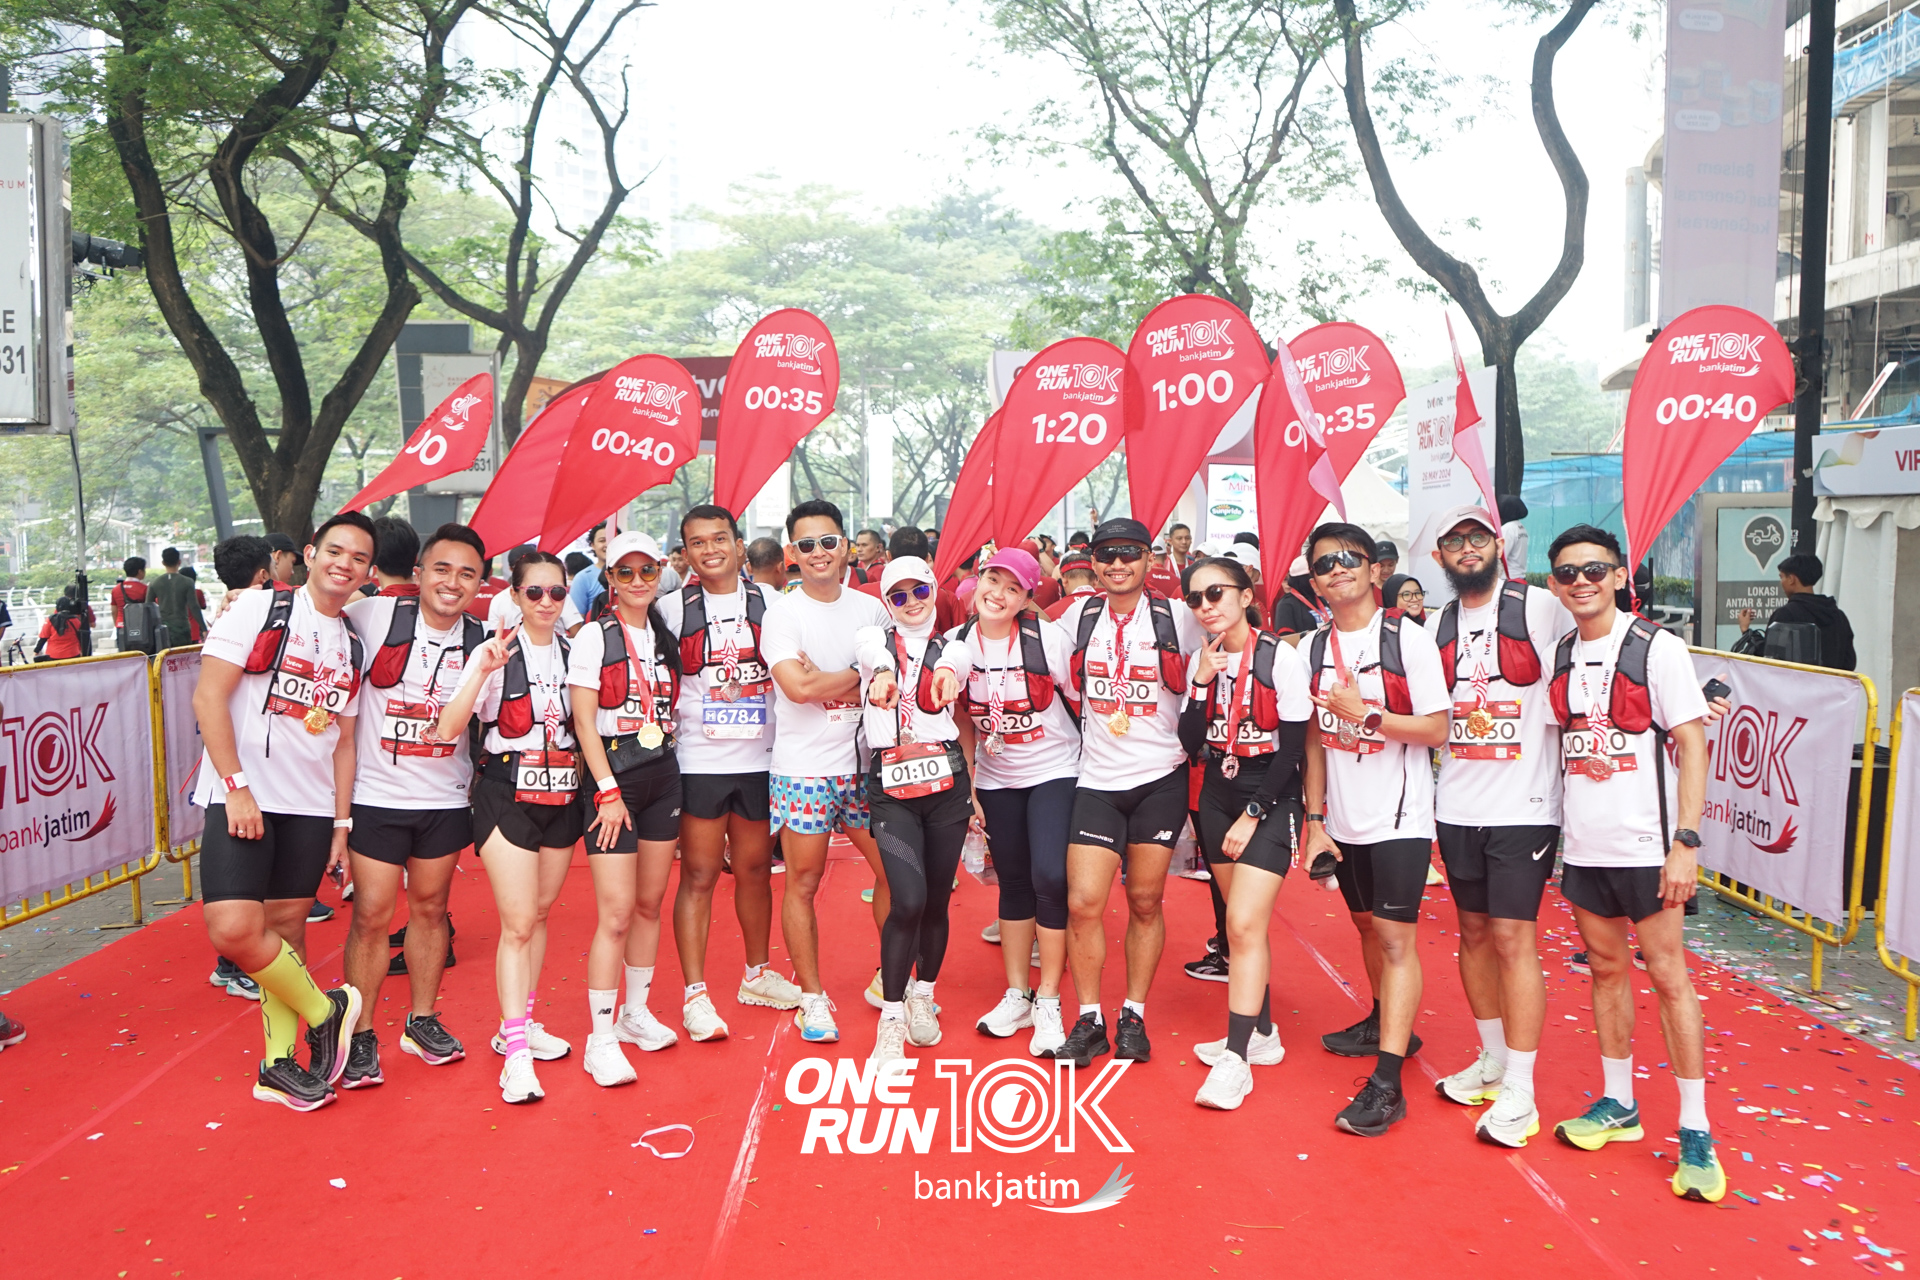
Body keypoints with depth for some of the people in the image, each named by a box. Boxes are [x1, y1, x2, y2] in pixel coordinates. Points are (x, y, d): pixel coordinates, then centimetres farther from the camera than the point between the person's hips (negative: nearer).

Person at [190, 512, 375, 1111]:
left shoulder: (352, 646, 13)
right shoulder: (259, 610, -4)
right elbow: (208, 697, -9)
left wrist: (341, 821, 10)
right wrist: (237, 787, -15)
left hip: (312, 807, 5)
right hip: (242, 798, -5)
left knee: (287, 926, 8)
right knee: (234, 928, -17)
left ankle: (279, 1063, 19)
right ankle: (324, 1011, 4)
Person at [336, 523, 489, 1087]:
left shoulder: (482, 640, 0)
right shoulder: (375, 616, -10)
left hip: (445, 799, 3)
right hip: (375, 795, -3)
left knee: (430, 907, 13)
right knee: (372, 915, -1)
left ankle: (422, 1022, 28)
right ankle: (361, 1037, 14)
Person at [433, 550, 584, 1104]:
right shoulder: (495, 653, -8)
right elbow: (447, 729, -18)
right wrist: (484, 671, -28)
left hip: (563, 794, 5)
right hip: (507, 793, -5)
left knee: (539, 913, 14)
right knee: (517, 923, -8)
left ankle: (518, 1025, 28)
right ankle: (516, 1055, -4)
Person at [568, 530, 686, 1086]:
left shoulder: (666, 638, 12)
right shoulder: (594, 637, -5)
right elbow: (584, 721, -10)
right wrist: (609, 790, -14)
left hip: (663, 775, 6)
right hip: (612, 776, -6)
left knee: (650, 902, 11)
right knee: (616, 911, -10)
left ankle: (635, 1013, 26)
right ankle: (601, 1040, -2)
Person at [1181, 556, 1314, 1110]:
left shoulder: (1281, 658, -12)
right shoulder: (1200, 661, 3)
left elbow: (1293, 748, -12)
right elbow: (1192, 746, -2)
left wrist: (1252, 814, -13)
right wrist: (1202, 684, -13)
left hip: (1270, 799, -5)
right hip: (1217, 798, 6)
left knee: (1244, 924, -14)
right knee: (1242, 923, 11)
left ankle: (1236, 1060, -9)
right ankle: (1262, 1034, 26)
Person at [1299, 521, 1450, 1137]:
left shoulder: (1407, 638, -9)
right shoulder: (1314, 649, 5)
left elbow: (1437, 728, -12)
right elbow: (1318, 741, 10)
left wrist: (1366, 713, -22)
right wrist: (1315, 820, 7)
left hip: (1400, 818, -6)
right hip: (1344, 820, 6)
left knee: (1396, 937, -8)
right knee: (1368, 925, 19)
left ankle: (1386, 1083, -8)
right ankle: (1388, 1026, 39)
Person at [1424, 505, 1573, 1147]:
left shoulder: (1542, 609, -6)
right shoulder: (1436, 626, 10)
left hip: (1524, 805, -5)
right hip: (1457, 805, 5)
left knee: (1513, 937, -6)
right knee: (1474, 932, 13)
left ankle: (1520, 1094, 2)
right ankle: (1494, 1058, 29)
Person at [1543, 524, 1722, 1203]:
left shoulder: (1657, 649, -8)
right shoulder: (1560, 656, 7)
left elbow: (1692, 745, -10)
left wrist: (1686, 840, -16)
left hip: (1645, 846, -5)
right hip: (1582, 844, 5)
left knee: (1667, 975, -1)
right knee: (1606, 968, 13)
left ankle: (1695, 1130, 9)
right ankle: (1618, 1103, 26)